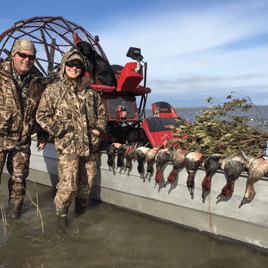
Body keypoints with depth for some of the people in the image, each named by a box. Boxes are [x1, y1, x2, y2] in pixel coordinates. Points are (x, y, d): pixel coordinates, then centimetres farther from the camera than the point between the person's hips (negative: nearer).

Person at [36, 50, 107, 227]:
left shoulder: (90, 92, 11)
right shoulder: (53, 90, 2)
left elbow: (102, 113, 19)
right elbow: (42, 115, 1)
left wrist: (99, 128, 2)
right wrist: (59, 132, -9)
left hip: (90, 146, 4)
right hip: (68, 147, -4)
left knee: (88, 181, 14)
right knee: (68, 184, -7)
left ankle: (81, 202, 44)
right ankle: (61, 211, 21)